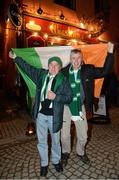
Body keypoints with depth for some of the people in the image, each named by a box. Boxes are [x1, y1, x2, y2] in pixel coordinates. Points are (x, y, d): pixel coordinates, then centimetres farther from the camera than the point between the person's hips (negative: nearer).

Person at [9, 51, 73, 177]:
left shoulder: (63, 80, -7)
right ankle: (44, 164, 39)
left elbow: (69, 97, -9)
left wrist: (55, 97, -23)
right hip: (41, 114, 3)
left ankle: (56, 161, 44)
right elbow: (27, 67, 13)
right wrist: (15, 57, 16)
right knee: (41, 141, 16)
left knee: (55, 141, 18)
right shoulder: (41, 74, 2)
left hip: (54, 116, -2)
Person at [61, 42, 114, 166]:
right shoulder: (64, 72, -8)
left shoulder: (88, 70, -4)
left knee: (83, 136, 15)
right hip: (65, 107, -1)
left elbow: (105, 71, -4)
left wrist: (110, 53, -9)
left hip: (80, 107, 1)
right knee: (64, 135, 13)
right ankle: (65, 153, 44)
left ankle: (80, 153, 46)